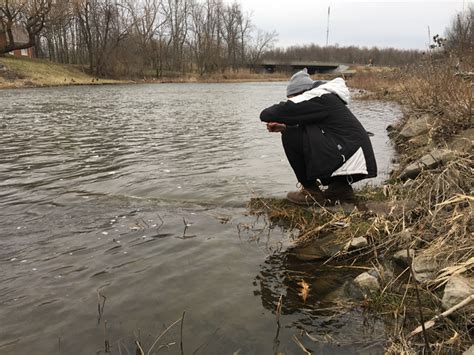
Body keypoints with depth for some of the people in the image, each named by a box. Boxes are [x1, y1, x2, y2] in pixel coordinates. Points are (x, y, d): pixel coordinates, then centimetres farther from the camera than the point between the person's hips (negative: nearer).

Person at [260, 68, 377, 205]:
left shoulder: (313, 99, -11)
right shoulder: (327, 98, 18)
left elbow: (266, 114, -14)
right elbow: (306, 129, 24)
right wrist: (284, 127, 6)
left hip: (350, 161, -10)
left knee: (291, 136, -10)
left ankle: (311, 191, 1)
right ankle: (341, 187, 17)